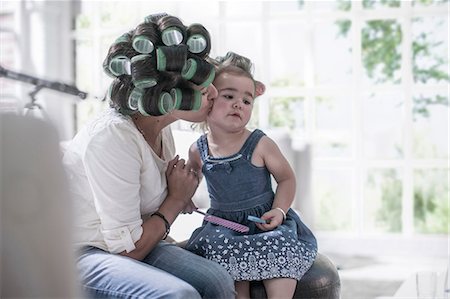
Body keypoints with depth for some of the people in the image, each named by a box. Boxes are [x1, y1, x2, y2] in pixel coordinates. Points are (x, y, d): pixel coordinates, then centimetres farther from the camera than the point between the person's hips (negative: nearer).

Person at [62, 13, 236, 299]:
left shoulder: (160, 127, 2)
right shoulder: (112, 137, -24)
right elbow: (126, 249, -20)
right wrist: (176, 199, -8)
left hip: (126, 245, 8)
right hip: (79, 255, -8)